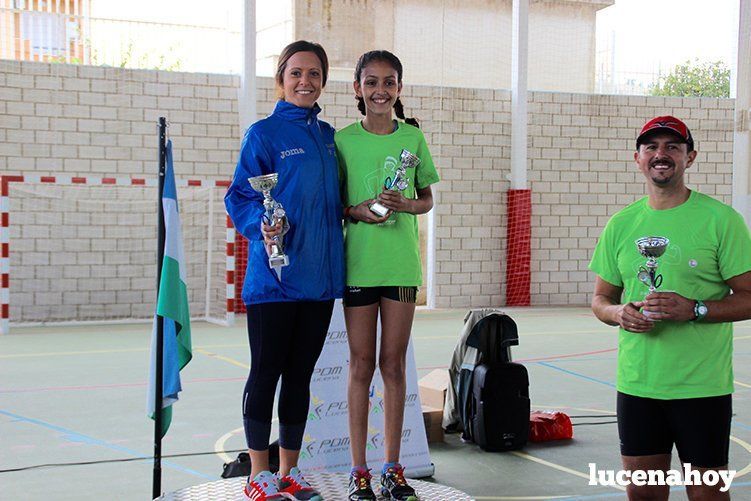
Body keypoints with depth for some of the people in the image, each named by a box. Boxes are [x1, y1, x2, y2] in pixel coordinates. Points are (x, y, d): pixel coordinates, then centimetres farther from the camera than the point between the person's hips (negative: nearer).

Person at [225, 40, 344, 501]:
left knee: (301, 374, 12)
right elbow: (240, 197, -7)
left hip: (320, 274, 5)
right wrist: (262, 225, -24)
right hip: (274, 274, -5)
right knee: (266, 373, 2)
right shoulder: (264, 133, -4)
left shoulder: (327, 136, 14)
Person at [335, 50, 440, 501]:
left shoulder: (413, 137, 5)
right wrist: (356, 211, -14)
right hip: (358, 261, -1)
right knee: (362, 364, 4)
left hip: (402, 263, 1)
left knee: (394, 363, 6)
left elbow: (428, 199, 11)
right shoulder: (343, 139, 1)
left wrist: (405, 204, -10)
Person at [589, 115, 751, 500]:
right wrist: (618, 313, -8)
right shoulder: (621, 224, 8)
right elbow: (600, 299, 15)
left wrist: (694, 309, -21)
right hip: (636, 383, 4)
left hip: (702, 387, -3)